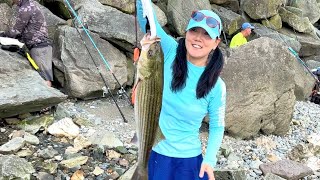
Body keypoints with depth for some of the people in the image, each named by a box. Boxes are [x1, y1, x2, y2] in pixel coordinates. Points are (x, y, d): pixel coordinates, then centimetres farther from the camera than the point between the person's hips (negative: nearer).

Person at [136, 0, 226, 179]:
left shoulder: (216, 86, -12)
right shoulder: (170, 52, -10)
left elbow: (217, 126, -2)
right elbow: (146, 19, -19)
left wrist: (210, 160, -14)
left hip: (189, 160, -1)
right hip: (155, 153, 2)